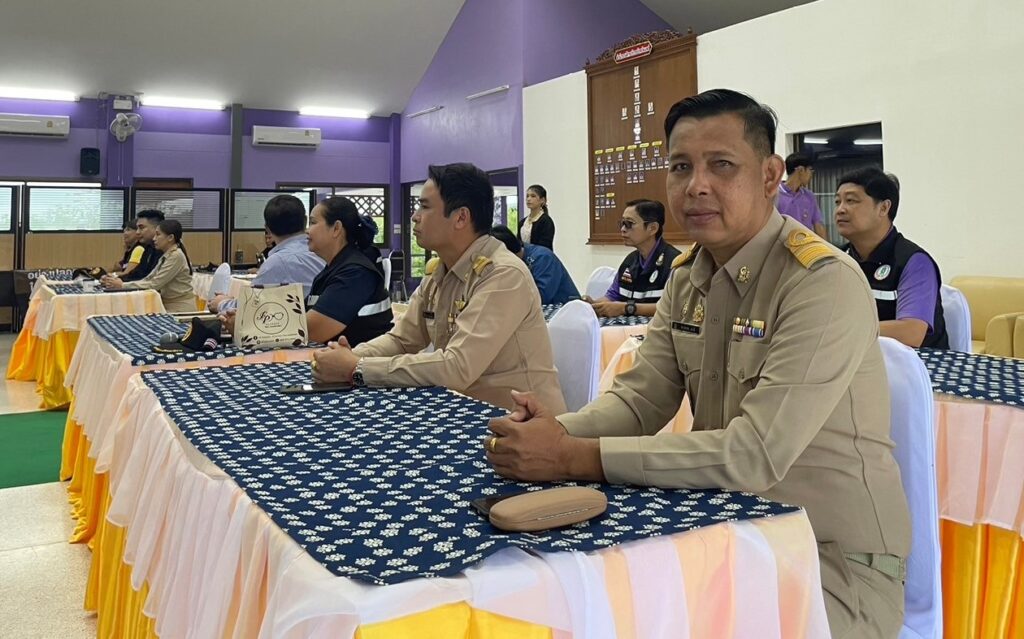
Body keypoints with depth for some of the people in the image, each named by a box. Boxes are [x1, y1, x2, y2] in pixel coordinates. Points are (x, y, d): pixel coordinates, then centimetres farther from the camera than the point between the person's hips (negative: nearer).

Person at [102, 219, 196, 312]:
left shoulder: (176, 256, -16)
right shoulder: (166, 256, 12)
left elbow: (155, 283, -18)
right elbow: (149, 279, 7)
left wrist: (122, 285, -14)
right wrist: (118, 282, -4)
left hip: (181, 308, -8)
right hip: (169, 305, 8)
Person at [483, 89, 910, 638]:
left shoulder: (825, 283, -21)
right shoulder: (688, 275, 4)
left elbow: (754, 455, -28)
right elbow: (638, 397, 2)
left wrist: (577, 458, -29)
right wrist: (556, 433, -19)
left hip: (835, 562, -6)